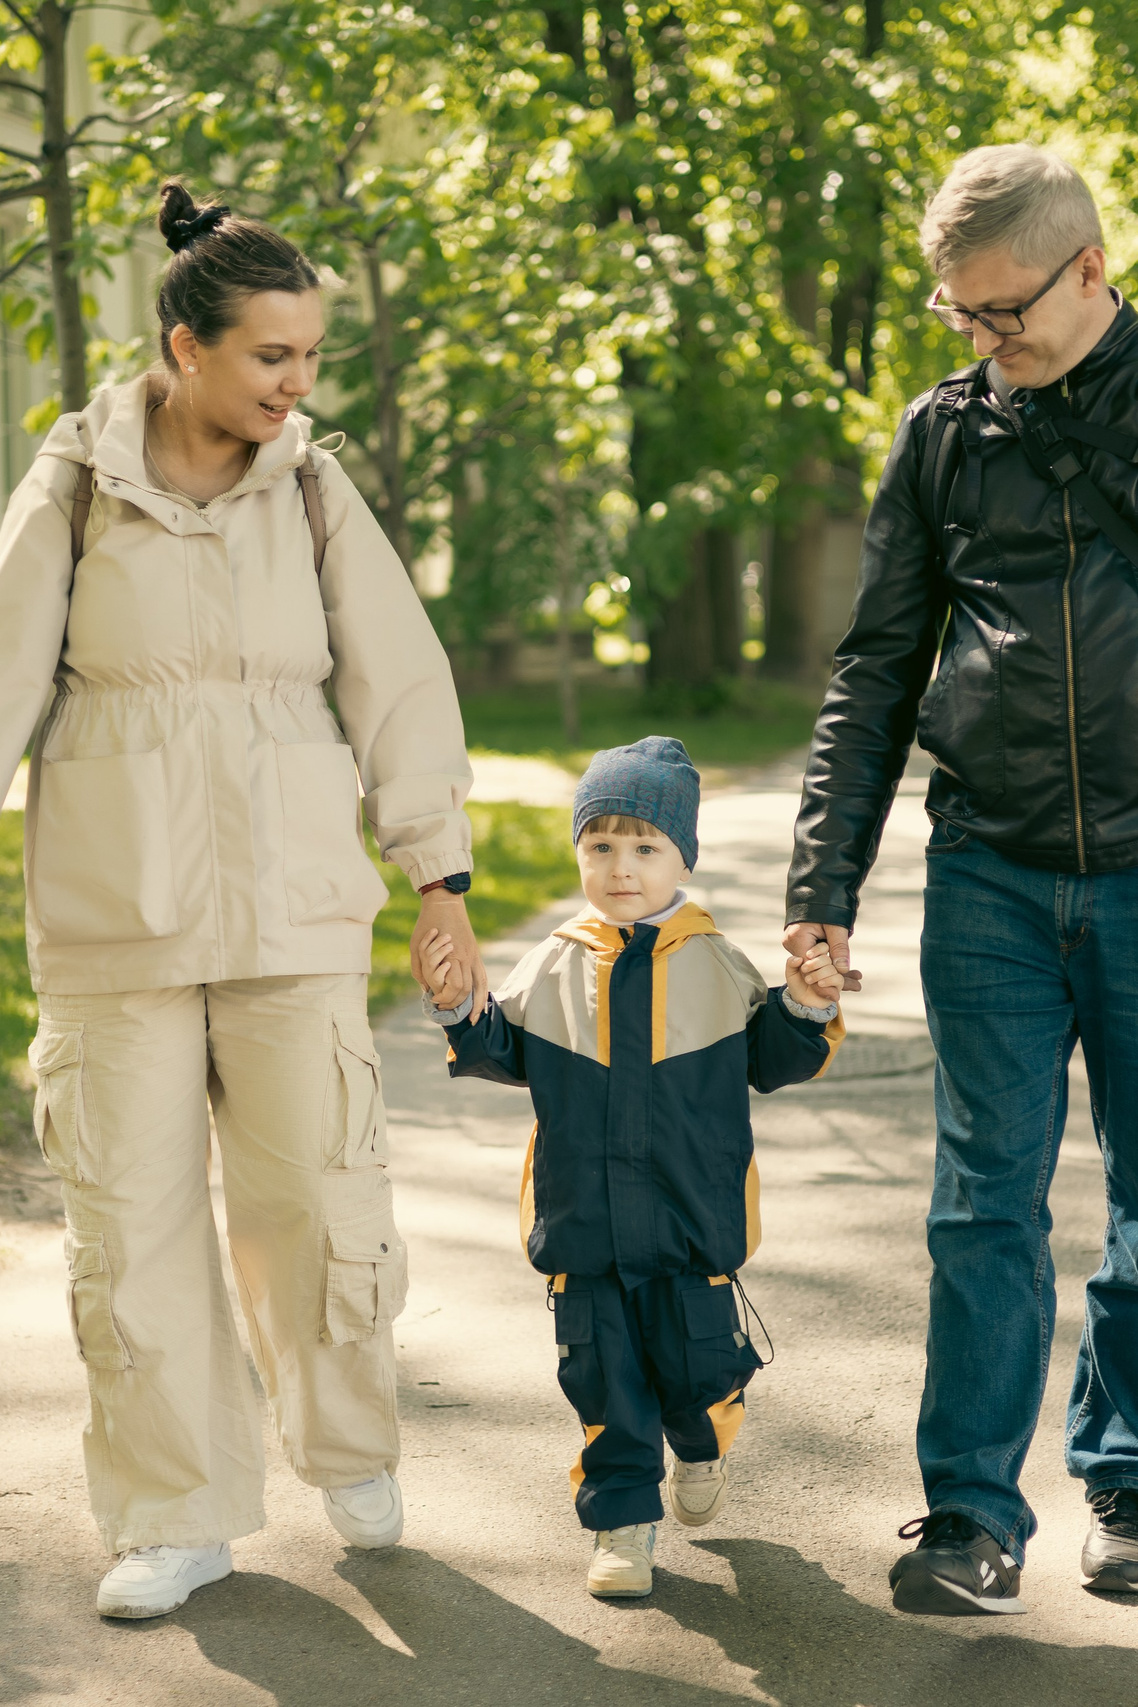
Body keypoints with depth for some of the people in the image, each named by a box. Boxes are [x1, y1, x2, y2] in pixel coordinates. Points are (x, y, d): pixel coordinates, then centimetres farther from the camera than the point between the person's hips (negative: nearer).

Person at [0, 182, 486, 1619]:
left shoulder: (315, 494, 4)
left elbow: (399, 684, 7)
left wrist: (439, 870, 4)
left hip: (295, 908, 1)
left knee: (317, 1199, 1)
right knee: (130, 1217, 2)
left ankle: (347, 1451, 27)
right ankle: (175, 1519, 16)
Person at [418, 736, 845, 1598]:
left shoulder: (716, 968, 2)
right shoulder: (553, 968, 3)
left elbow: (770, 1059, 7)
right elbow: (504, 1051, 11)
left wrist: (804, 1011, -10)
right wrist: (458, 1009, -5)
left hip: (693, 1214, -1)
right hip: (583, 1219, 1)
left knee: (696, 1360, 5)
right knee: (603, 1373, 3)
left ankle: (701, 1447, 39)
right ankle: (624, 1519, 14)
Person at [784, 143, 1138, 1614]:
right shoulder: (945, 434, 7)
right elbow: (876, 670, 10)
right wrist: (823, 882, 3)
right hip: (992, 874, 2)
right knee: (988, 1203, 2)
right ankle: (970, 1509, 10)